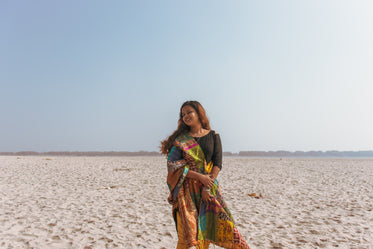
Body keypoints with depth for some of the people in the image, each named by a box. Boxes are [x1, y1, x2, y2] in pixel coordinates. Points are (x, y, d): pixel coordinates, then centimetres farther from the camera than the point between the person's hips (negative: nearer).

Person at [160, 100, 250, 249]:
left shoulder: (213, 136, 7)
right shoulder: (180, 139, 6)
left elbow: (218, 163, 0)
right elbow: (173, 164, -4)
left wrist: (207, 187, -11)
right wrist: (200, 177, -12)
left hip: (209, 187, 1)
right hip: (187, 189, -1)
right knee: (188, 227, -5)